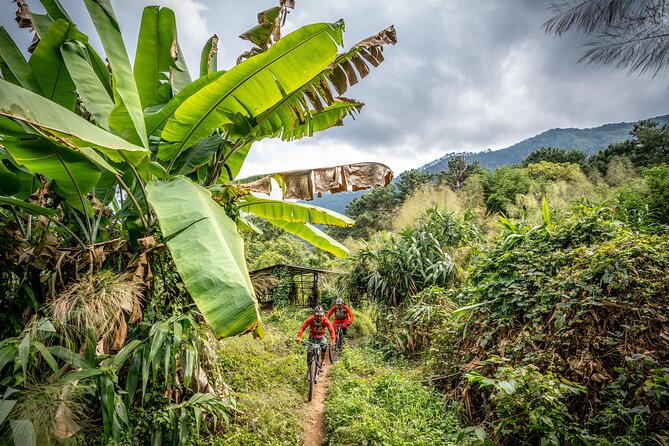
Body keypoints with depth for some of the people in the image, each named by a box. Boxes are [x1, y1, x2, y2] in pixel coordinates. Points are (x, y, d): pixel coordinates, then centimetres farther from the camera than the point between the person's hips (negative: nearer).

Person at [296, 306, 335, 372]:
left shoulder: (326, 320, -24)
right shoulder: (310, 319, -25)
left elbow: (331, 330, -29)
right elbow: (302, 327, -31)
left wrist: (333, 340, -44)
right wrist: (299, 337, -46)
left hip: (321, 336, 0)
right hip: (312, 336, 0)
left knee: (324, 346, -28)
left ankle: (322, 362, -8)